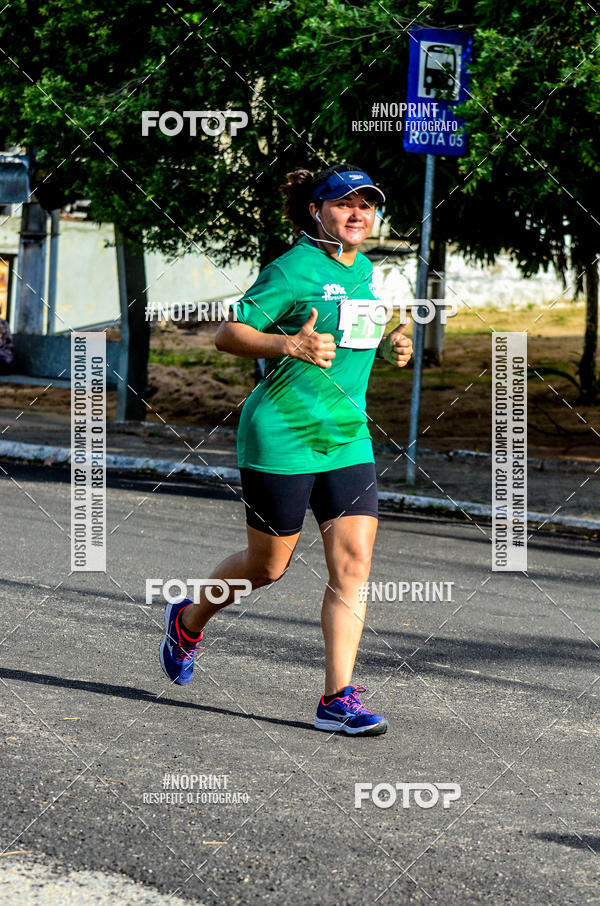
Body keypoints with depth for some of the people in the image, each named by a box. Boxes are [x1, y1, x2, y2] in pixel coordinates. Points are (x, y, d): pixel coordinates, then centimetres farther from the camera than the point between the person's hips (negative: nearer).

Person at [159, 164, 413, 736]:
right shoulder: (294, 269, -12)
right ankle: (188, 620, 37)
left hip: (348, 437, 6)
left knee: (353, 564, -6)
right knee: (267, 565, 7)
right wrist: (290, 345, -28)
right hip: (281, 437, -6)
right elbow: (228, 334, -12)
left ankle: (338, 699, -4)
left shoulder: (362, 271, 12)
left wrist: (388, 348, 9)